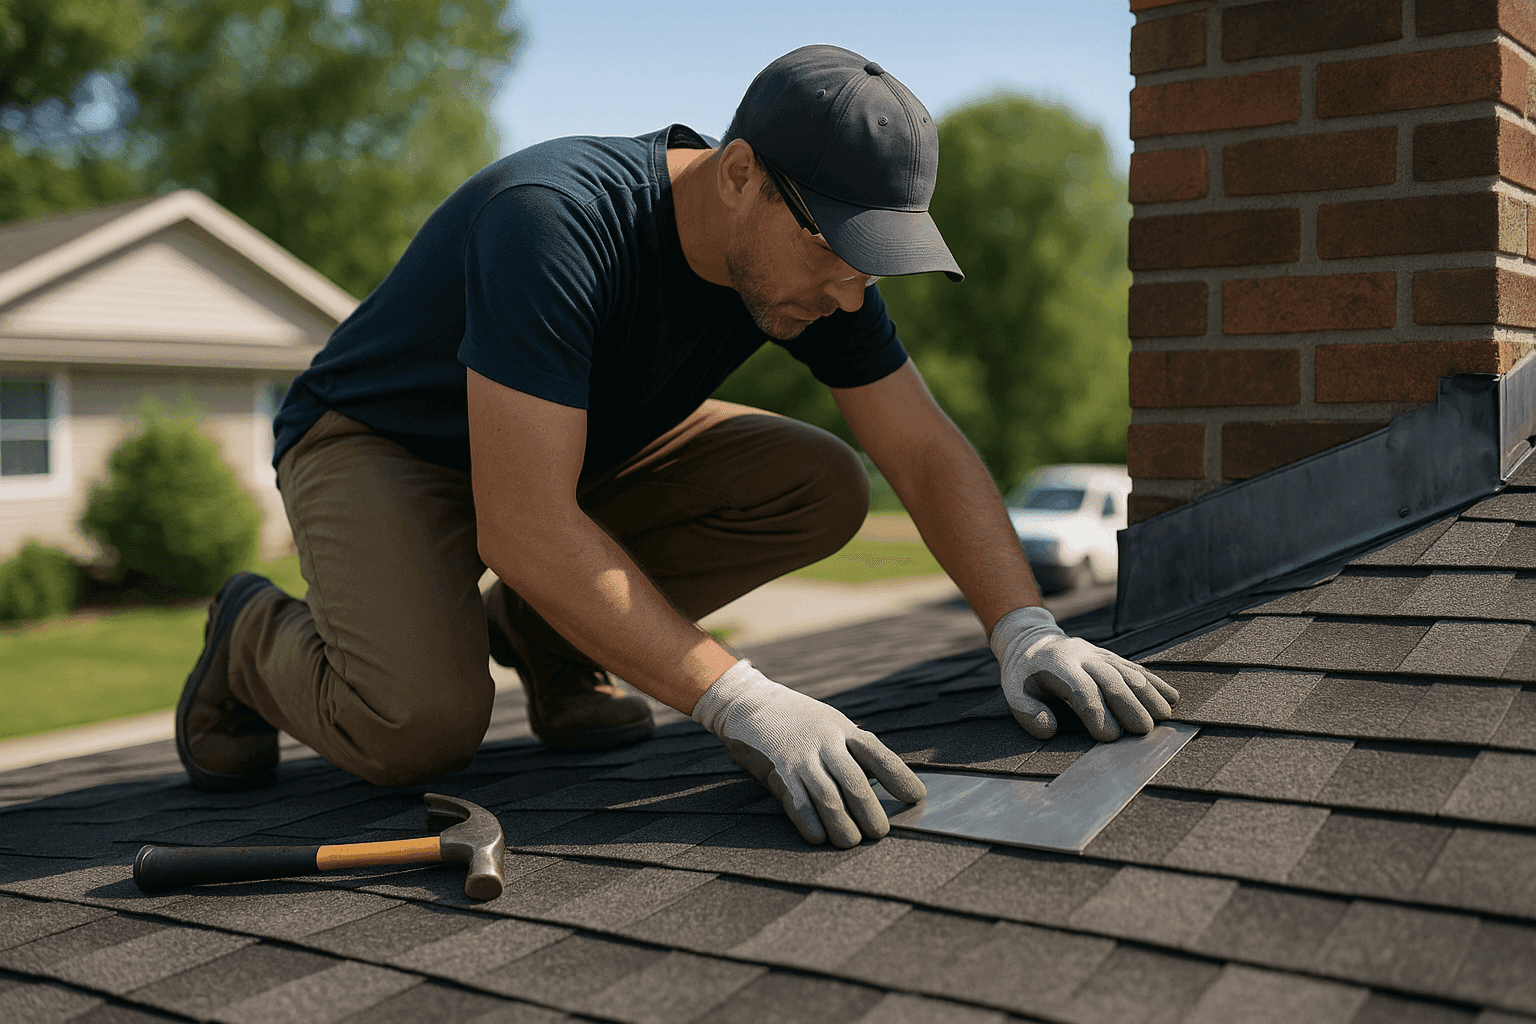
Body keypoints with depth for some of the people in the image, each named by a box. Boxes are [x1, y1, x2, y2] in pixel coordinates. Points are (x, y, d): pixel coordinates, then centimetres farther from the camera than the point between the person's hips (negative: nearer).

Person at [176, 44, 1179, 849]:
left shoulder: (813, 248, -15)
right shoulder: (553, 223, -36)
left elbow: (928, 452, -10)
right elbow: (523, 529, -41)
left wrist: (1027, 631, -25)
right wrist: (741, 702, -44)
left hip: (593, 449, 6)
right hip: (380, 443, -6)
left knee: (823, 489, -13)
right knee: (426, 723, -32)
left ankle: (545, 630, 4)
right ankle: (261, 637, 3)